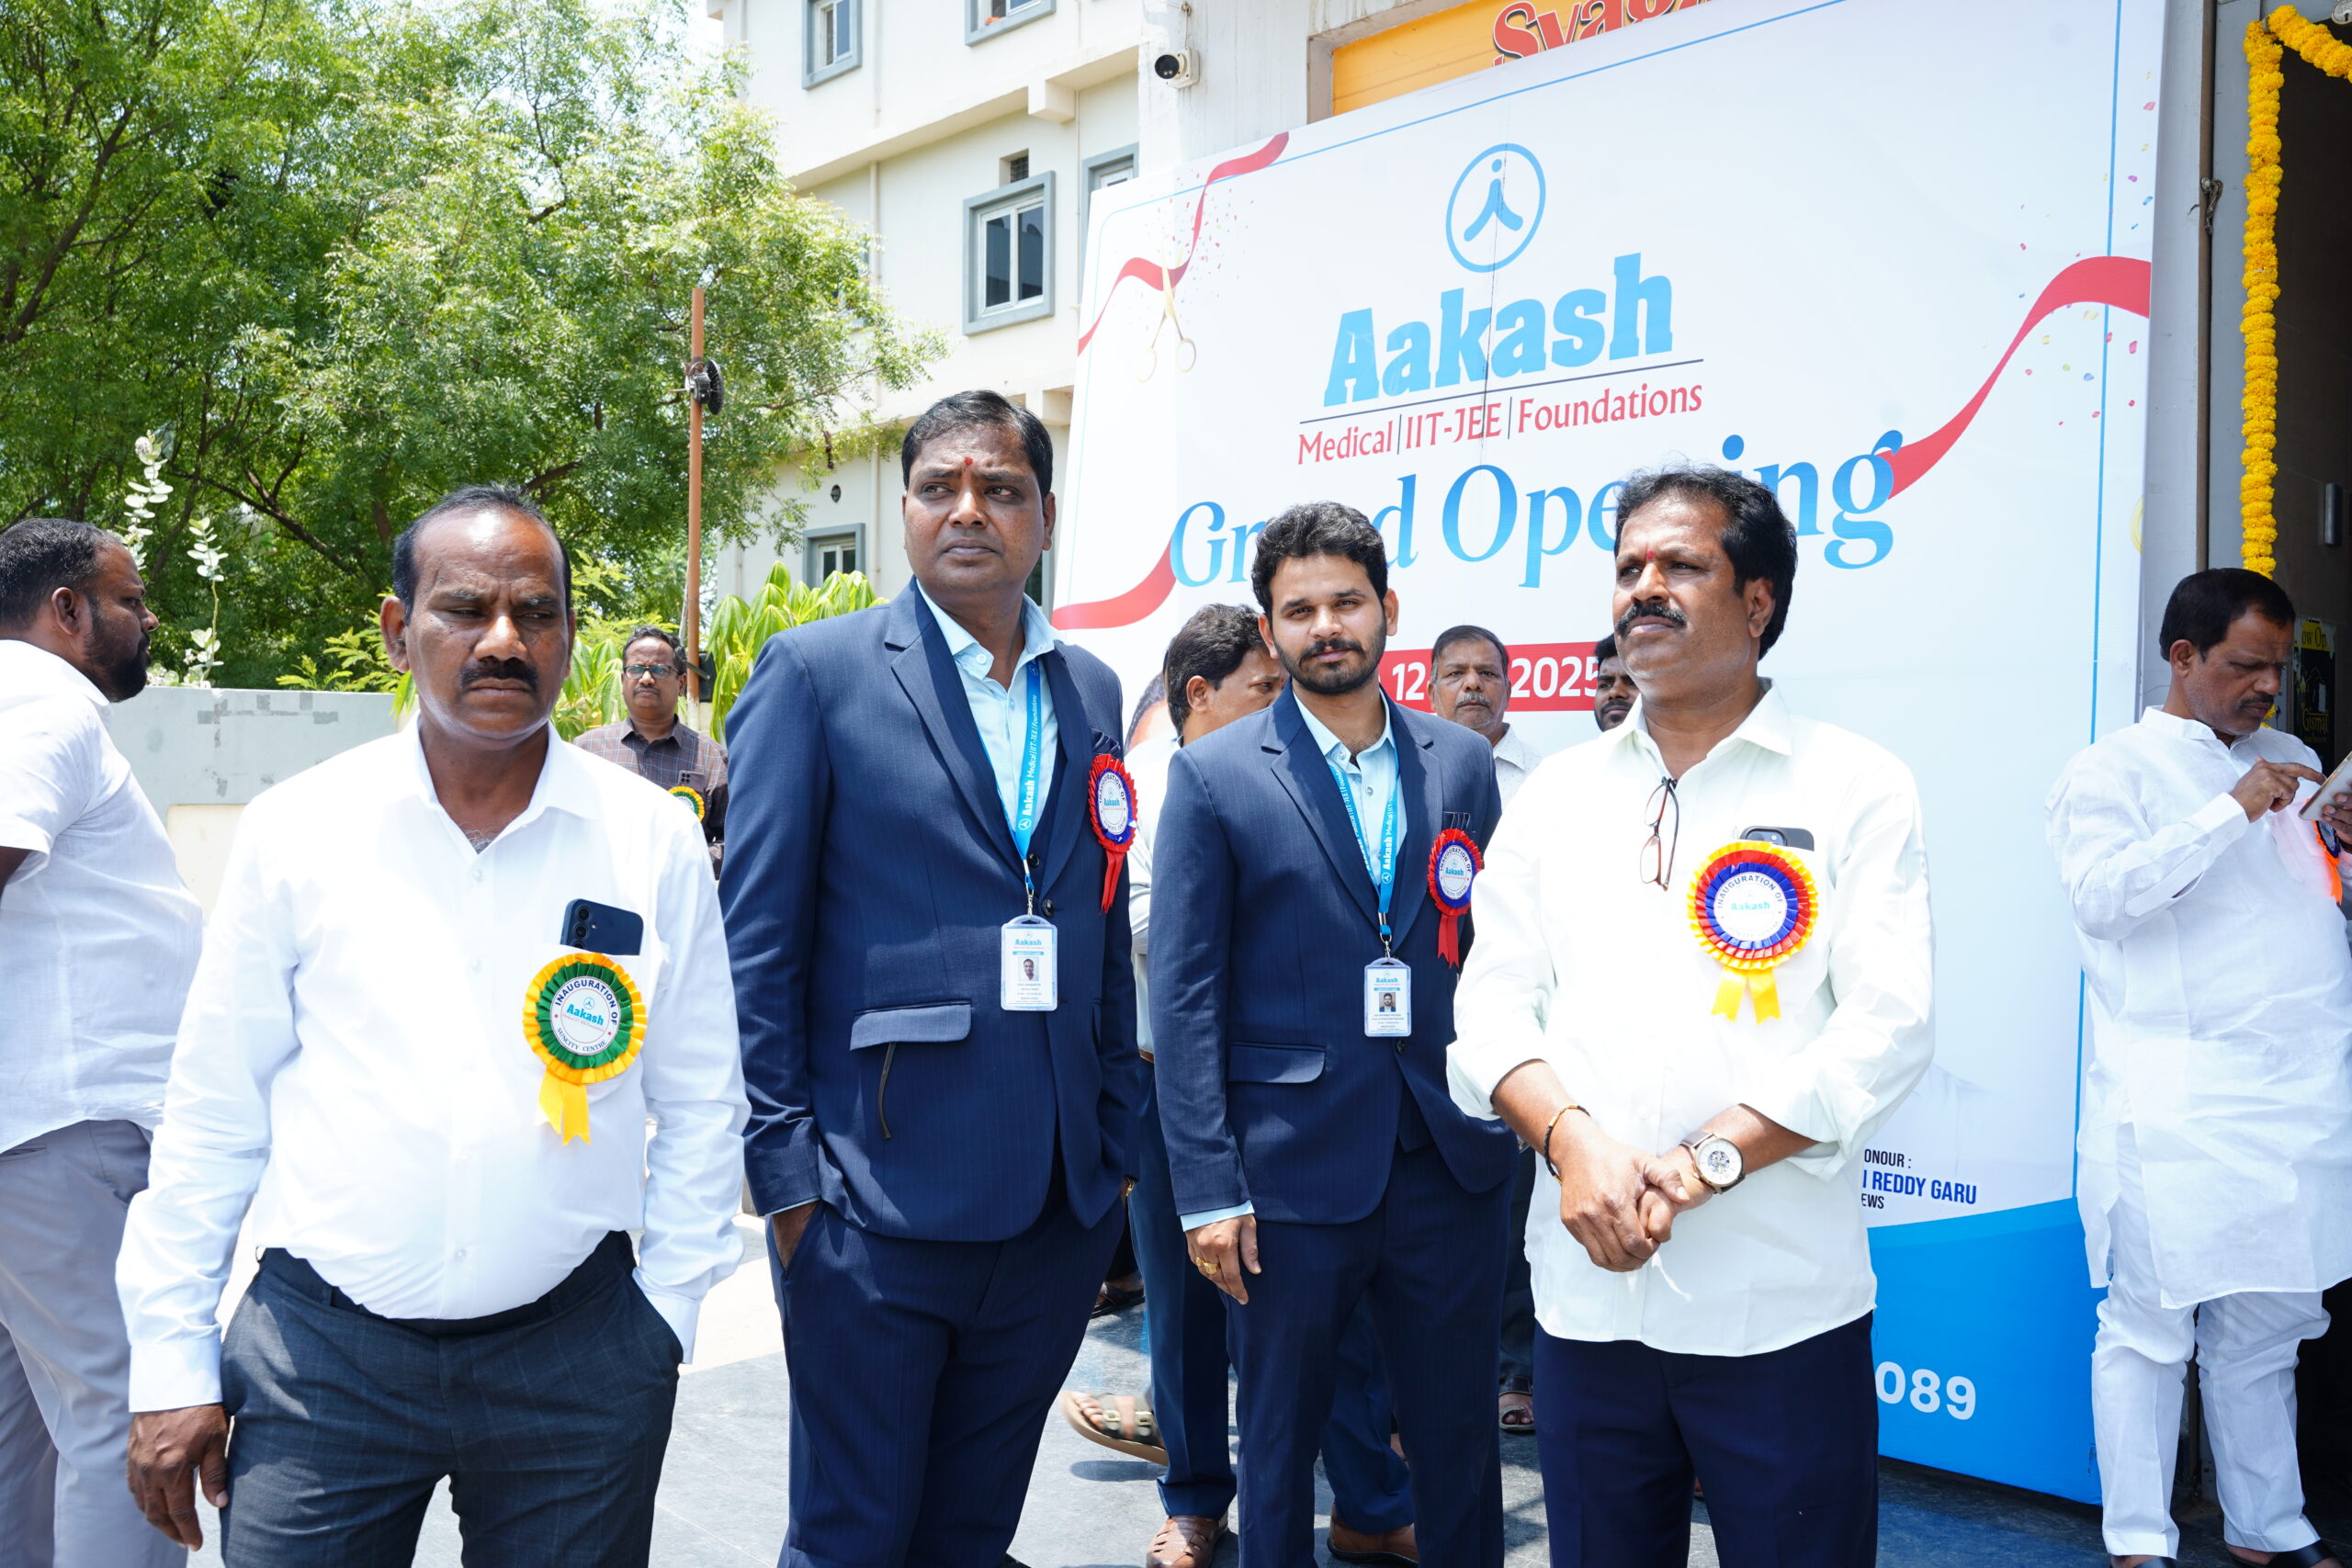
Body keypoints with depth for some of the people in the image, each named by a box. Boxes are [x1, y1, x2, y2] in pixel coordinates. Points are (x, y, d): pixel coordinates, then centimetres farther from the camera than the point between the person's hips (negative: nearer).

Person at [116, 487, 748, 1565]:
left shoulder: (654, 840, -2)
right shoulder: (295, 829, -1)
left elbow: (699, 1104, 4)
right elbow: (214, 1110, 3)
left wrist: (667, 1312, 2)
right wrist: (171, 1362, 3)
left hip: (577, 1355, 0)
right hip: (322, 1354, 0)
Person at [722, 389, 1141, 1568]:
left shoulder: (1089, 692, 10)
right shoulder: (815, 672, -5)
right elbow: (757, 941, -6)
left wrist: (1115, 1148, 11)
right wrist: (784, 1171, -9)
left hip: (1057, 1208, 5)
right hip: (876, 1203, -4)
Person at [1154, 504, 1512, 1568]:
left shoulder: (1463, 764, 6)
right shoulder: (1213, 777, -4)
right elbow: (1186, 995, -6)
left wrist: (1504, 1116, 2)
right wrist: (1207, 1188, -10)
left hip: (1449, 1162, 3)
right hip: (1292, 1172, -2)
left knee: (1459, 1437, 14)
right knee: (1279, 1439, 13)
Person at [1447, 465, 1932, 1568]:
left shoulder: (1856, 787, 0)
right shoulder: (1560, 794, 10)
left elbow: (1886, 1026, -9)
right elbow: (1493, 1003, 6)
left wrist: (1699, 1164, -17)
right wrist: (1572, 1137, -13)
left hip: (1780, 1305, -3)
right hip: (1586, 1293, 3)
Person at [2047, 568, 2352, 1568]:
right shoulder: (2111, 771, 0)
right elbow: (2103, 898, -16)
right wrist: (2233, 811, -18)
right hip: (2175, 1104, -6)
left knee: (2266, 1328, 14)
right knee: (2149, 1328, -2)